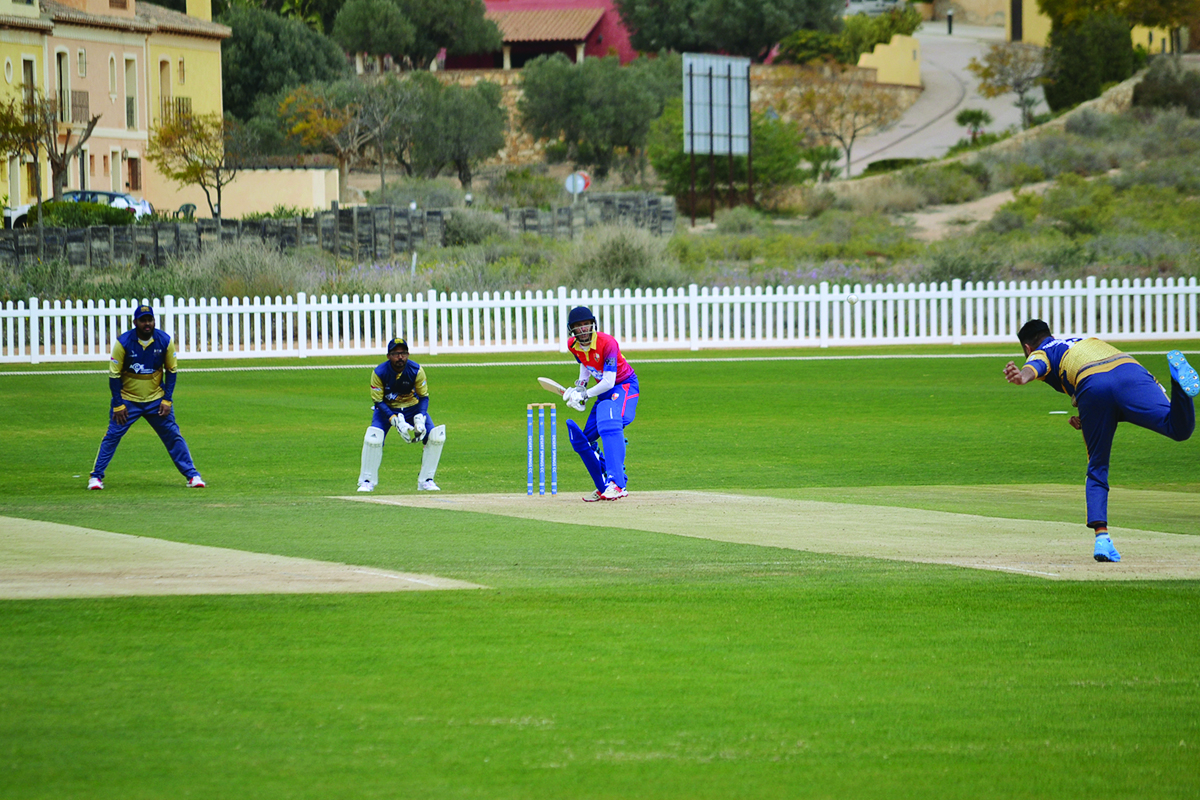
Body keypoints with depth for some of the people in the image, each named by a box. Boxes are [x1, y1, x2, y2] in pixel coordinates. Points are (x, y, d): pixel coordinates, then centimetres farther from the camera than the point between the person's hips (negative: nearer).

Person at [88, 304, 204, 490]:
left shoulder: (165, 341, -9)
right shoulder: (123, 342, -15)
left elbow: (171, 371, 2)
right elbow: (114, 375, -9)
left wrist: (167, 400, -4)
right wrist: (118, 405, -12)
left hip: (156, 399, 2)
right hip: (127, 399, -2)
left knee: (173, 436, 0)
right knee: (112, 436, -6)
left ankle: (192, 474, 8)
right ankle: (96, 476, 3)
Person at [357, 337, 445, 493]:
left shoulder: (417, 371, -20)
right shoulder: (379, 373, -24)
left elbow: (424, 397, -11)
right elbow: (378, 401, -18)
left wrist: (420, 418, -29)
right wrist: (395, 420, -32)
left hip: (413, 408, 2)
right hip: (387, 409, -2)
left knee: (436, 437, -16)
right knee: (373, 438, -25)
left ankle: (425, 480, -1)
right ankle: (367, 481, -6)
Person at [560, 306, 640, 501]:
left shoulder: (607, 343, -27)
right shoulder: (573, 345, -5)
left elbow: (608, 382, -26)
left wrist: (586, 395, -18)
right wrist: (579, 388, 4)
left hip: (625, 386, -8)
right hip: (604, 392, 8)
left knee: (610, 426, -34)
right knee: (583, 439, 7)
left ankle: (616, 484, -43)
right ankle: (604, 487, 19)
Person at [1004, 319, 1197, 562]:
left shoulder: (1040, 353, 29)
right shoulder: (1084, 342, 45)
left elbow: (1034, 367, 2)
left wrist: (1022, 377, -19)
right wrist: (1085, 418, 31)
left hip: (1091, 385, -2)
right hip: (1130, 370, 3)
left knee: (1097, 469, 9)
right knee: (1180, 428, -18)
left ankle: (1101, 536, -6)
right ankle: (1178, 373, -43)